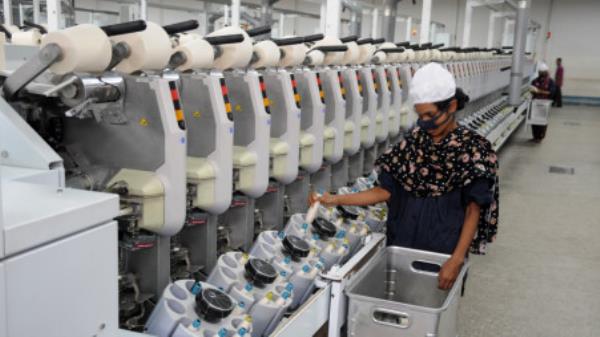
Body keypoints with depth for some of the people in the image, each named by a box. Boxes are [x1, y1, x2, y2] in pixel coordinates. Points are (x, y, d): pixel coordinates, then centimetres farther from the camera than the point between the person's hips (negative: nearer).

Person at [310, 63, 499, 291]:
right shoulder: (414, 141, 1)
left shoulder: (473, 149, -11)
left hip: (443, 247, -4)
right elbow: (386, 190, 0)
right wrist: (337, 200, -9)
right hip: (403, 239, 4)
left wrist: (457, 259, -23)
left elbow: (473, 210, -12)